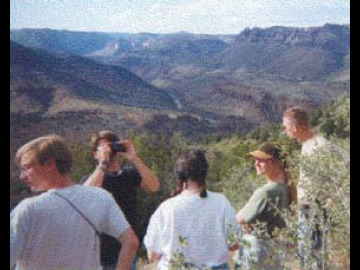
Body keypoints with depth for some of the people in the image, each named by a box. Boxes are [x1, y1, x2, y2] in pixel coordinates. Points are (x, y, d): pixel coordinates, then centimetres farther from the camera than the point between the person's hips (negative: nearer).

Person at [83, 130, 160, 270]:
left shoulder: (131, 174, 3)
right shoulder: (91, 179, -3)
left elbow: (154, 187, -14)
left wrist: (134, 159, -19)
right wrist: (103, 164, -25)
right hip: (100, 254, -3)